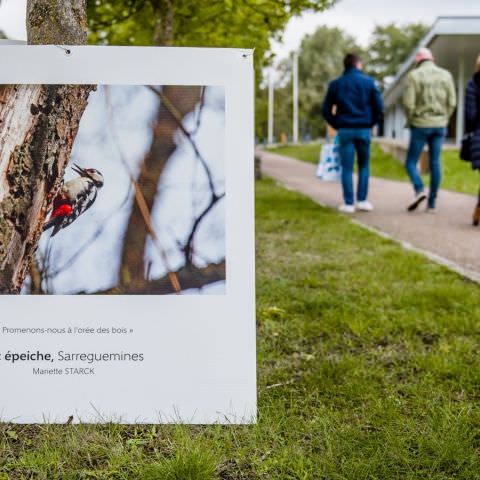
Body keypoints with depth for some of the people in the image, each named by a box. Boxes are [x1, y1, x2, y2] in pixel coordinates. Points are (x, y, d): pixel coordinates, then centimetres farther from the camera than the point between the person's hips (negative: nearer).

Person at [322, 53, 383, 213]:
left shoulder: (336, 84, 5)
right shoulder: (368, 81, 1)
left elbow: (326, 110, 4)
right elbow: (379, 106, -4)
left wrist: (337, 125, 10)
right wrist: (372, 122, 8)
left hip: (345, 130, 0)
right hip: (364, 130, 0)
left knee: (347, 168, 3)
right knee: (364, 166, 12)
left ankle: (348, 203, 0)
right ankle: (362, 200, 7)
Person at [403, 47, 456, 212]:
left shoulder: (414, 76, -5)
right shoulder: (446, 75, 7)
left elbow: (408, 103, -11)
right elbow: (452, 102, 3)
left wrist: (410, 122, 3)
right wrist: (444, 120, 14)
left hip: (421, 125, -4)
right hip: (440, 125, 4)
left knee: (411, 162, 5)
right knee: (435, 163, 6)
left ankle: (419, 190, -20)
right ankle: (432, 203, 7)